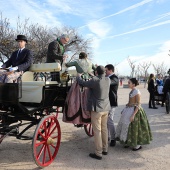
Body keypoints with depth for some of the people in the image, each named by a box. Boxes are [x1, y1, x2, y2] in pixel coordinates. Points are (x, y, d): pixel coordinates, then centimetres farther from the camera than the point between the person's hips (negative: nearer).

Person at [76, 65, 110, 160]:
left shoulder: (94, 80, -18)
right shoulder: (108, 80, 0)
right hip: (106, 108, 7)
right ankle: (105, 149, 29)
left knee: (97, 131, 0)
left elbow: (82, 83, -9)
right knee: (104, 129, 17)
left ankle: (98, 153, 8)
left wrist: (78, 76, 10)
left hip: (97, 108, -7)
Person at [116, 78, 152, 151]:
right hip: (129, 110, 9)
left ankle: (138, 145, 16)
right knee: (127, 126, 14)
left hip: (134, 111, -9)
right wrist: (125, 109, 16)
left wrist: (133, 115, -24)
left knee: (134, 128, 0)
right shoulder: (132, 91, 7)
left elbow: (138, 105, -20)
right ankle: (129, 142, 29)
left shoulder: (137, 92, -19)